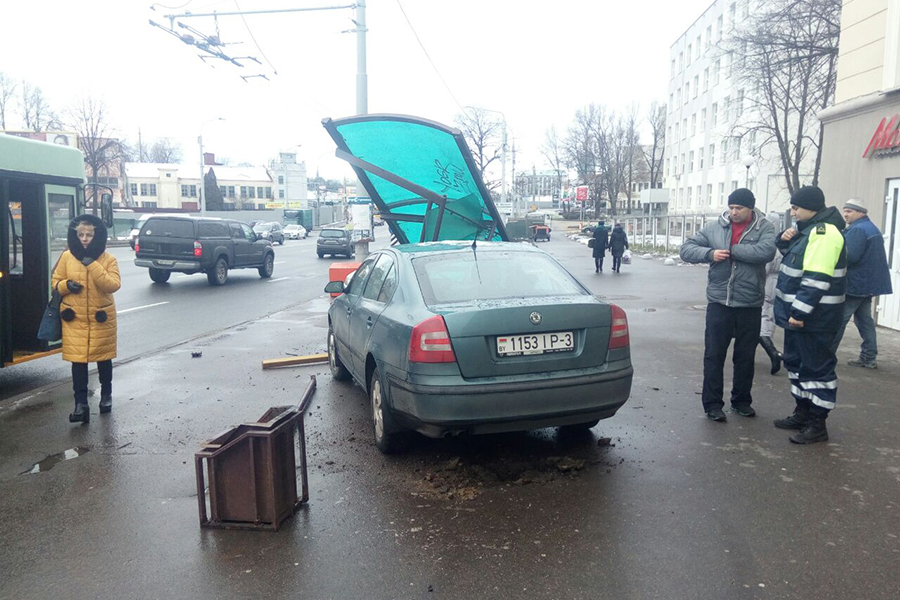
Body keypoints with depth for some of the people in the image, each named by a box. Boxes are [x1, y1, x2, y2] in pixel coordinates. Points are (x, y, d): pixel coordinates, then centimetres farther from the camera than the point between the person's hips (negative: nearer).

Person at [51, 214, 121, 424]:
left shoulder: (108, 259, -7)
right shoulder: (67, 257, -1)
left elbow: (113, 285, -19)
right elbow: (56, 282, 7)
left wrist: (93, 265, -25)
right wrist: (66, 285, -15)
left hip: (101, 318, -1)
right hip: (75, 319, 1)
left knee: (103, 358, 13)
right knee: (78, 360, -2)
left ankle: (106, 394, 33)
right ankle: (81, 403, 1)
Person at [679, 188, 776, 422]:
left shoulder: (764, 228, -2)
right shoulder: (714, 227, 2)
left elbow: (766, 251, -21)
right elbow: (686, 249, 2)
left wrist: (731, 249, -16)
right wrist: (710, 253, -16)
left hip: (750, 305, 0)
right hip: (719, 302, 0)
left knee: (745, 357, 13)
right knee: (714, 355, 2)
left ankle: (741, 400, 30)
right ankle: (712, 403, 12)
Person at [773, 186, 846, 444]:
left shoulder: (824, 232, -19)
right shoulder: (808, 229, 12)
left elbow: (816, 278, -25)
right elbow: (795, 258, 27)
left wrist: (800, 311, -25)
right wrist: (785, 241, 6)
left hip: (814, 318, -10)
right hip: (797, 313, 10)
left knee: (816, 367, -2)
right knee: (796, 362, 18)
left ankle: (817, 424, 7)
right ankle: (802, 413, 30)